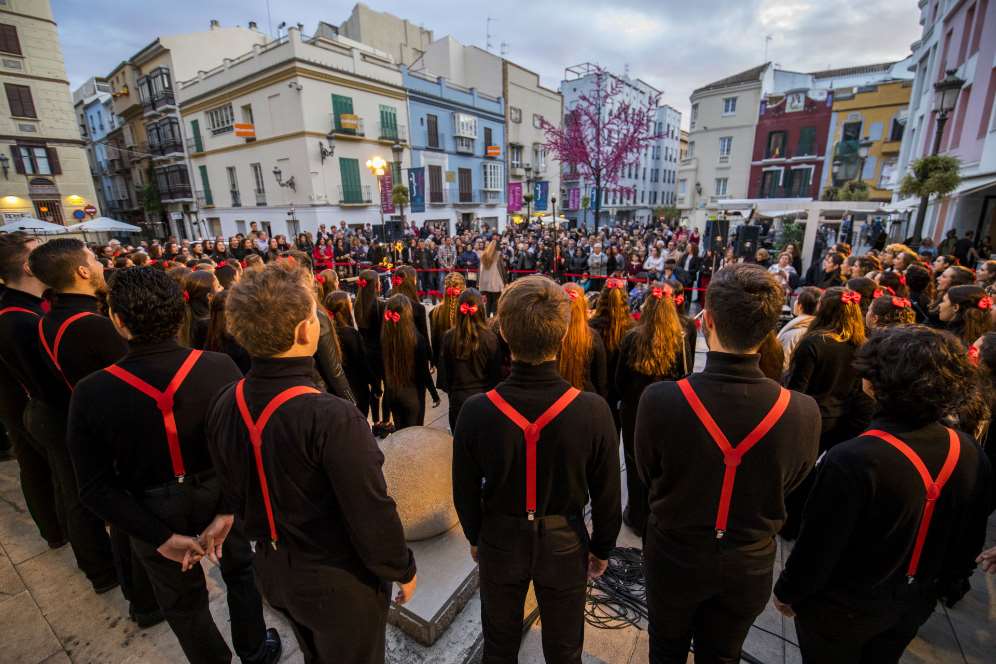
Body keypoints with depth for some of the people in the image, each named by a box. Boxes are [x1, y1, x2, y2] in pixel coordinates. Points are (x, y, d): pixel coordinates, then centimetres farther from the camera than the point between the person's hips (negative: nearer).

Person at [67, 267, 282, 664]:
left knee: (183, 599, 26)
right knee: (241, 570, 28)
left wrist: (161, 536, -12)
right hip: (219, 495, 1)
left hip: (156, 512, 0)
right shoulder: (220, 367, -22)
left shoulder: (91, 393, -21)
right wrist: (228, 509, -14)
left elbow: (95, 487, -17)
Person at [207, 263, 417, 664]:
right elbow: (371, 514, -27)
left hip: (271, 570, 6)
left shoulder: (223, 405, -12)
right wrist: (403, 570, -8)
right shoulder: (332, 419, -35)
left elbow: (232, 491, 2)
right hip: (337, 583, -5)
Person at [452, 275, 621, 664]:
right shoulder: (593, 410, -26)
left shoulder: (475, 411, -24)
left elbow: (465, 491, -9)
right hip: (565, 544, 0)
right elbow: (607, 495, -12)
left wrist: (475, 537, 10)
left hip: (500, 542, 1)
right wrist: (601, 549, 7)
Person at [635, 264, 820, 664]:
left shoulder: (659, 399, -31)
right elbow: (790, 484, -3)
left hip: (674, 557, -1)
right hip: (749, 568, 2)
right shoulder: (804, 413, -23)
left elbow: (648, 475, -11)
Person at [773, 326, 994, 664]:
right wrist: (948, 585, 20)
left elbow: (818, 545, -24)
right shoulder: (968, 451, -14)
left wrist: (787, 592, -6)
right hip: (914, 604, 6)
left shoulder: (852, 460, -36)